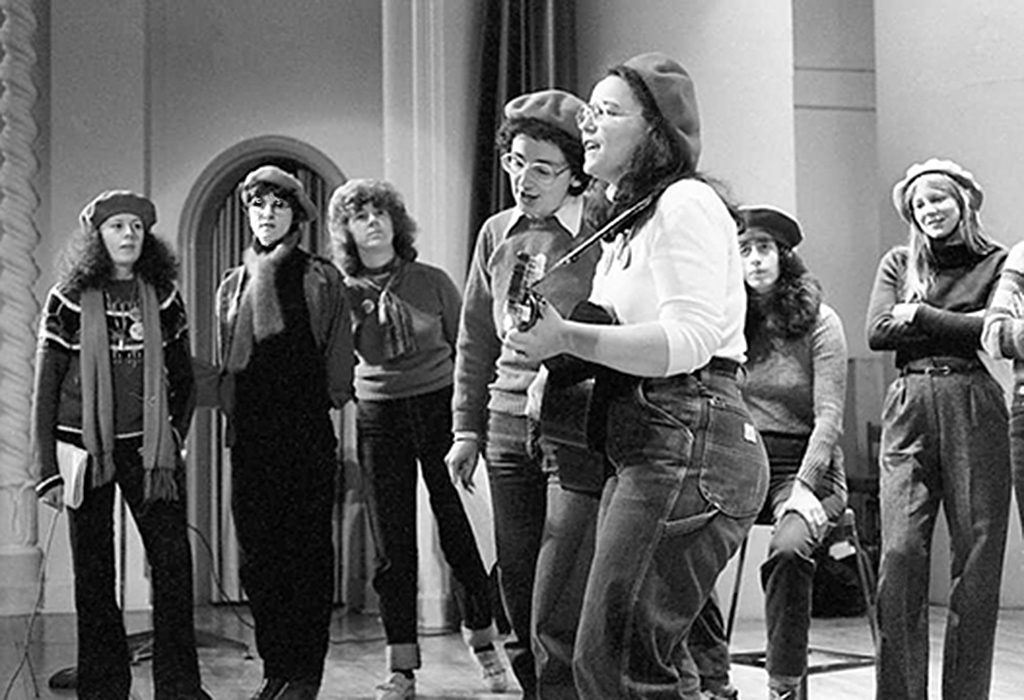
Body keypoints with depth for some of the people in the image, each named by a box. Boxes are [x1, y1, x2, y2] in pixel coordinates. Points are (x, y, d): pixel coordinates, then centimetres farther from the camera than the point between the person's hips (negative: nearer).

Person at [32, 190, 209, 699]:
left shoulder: (162, 297, 8)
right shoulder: (69, 301, 1)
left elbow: (183, 378, 17)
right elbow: (45, 389, 1)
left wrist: (175, 435, 7)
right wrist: (48, 468, -3)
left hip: (147, 447, 2)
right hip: (84, 447, -1)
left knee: (173, 562, -5)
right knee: (93, 573, 4)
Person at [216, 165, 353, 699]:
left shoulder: (321, 279, 4)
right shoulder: (233, 285, 15)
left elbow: (337, 356, 1)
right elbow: (226, 363, 17)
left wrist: (331, 397, -5)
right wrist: (232, 407, 10)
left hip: (308, 433, -4)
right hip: (250, 434, 4)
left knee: (308, 550, -1)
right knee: (257, 552, 5)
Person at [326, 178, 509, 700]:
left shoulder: (432, 282, 2)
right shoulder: (342, 291, 3)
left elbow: (466, 349, 6)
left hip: (439, 408, -1)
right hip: (380, 417, 1)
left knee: (460, 531, -1)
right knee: (392, 545, 4)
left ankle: (482, 636, 20)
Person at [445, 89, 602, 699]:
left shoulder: (602, 234, -5)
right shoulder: (496, 234, 12)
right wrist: (467, 427, 15)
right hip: (509, 435, 6)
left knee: (556, 625, -9)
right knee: (521, 618, 13)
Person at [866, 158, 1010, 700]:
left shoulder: (997, 262, 11)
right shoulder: (898, 263, 18)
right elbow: (877, 332, 3)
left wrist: (921, 316, -4)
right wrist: (961, 326, -1)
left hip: (974, 410, -1)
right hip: (909, 410, 1)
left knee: (977, 558, -2)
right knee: (900, 553, -9)